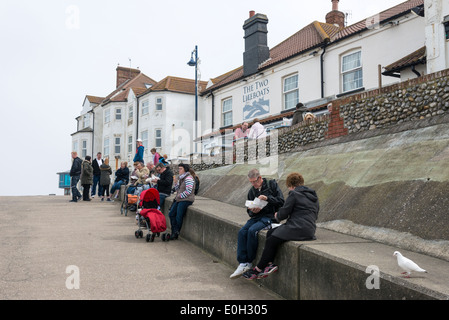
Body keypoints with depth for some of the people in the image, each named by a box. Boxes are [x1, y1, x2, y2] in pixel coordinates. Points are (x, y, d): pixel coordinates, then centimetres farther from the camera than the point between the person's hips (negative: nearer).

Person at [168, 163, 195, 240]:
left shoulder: (188, 178, -15)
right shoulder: (181, 178, 15)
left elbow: (188, 191, -21)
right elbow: (176, 189, 21)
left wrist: (179, 196, -13)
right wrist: (176, 183, 2)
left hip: (186, 200, -9)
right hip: (179, 199, 10)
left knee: (179, 217, -7)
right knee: (171, 214, 2)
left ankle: (176, 234, 8)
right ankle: (174, 232, 6)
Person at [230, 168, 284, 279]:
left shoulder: (272, 185, 1)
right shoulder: (251, 191, 14)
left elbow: (281, 201, -6)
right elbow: (249, 210, 16)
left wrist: (267, 198, -21)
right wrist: (252, 211, -8)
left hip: (270, 216, -5)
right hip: (256, 216, 5)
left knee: (252, 231, -29)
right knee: (242, 232, -21)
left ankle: (249, 262, -14)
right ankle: (242, 263, -20)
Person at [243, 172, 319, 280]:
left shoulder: (294, 194, -7)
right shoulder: (314, 196, 19)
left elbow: (283, 213, -8)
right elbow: (315, 216, 25)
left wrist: (277, 216, 16)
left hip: (298, 229, -9)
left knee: (271, 241, 0)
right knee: (270, 233, 13)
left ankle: (258, 269, 7)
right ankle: (270, 263, 5)